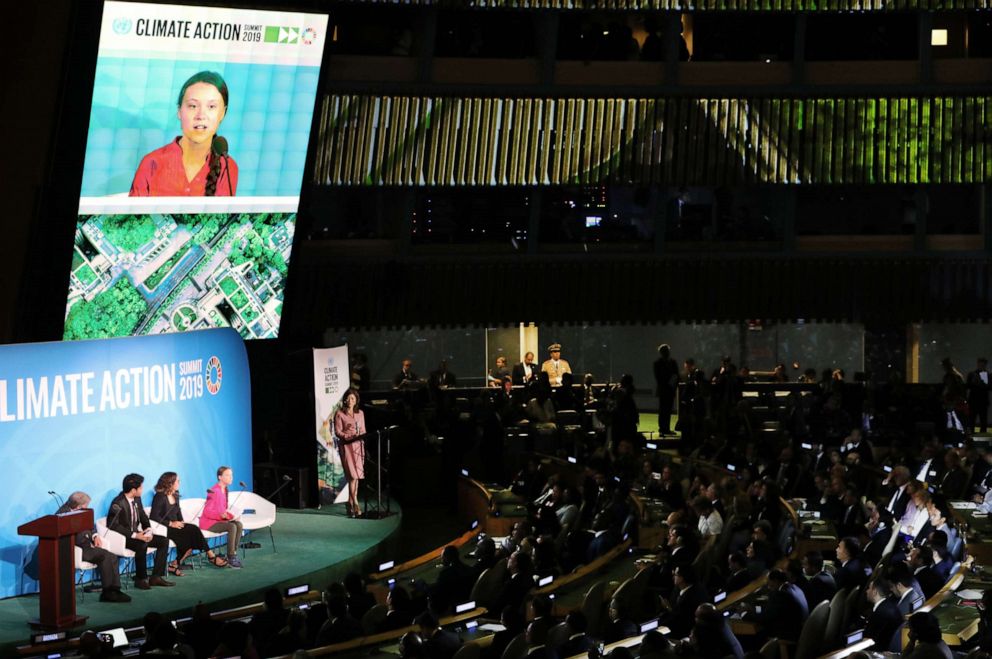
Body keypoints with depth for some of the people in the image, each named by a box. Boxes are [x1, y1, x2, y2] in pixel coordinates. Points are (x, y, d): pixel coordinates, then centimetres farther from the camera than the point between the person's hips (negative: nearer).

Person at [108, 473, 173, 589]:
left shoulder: (137, 499, 4)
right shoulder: (118, 503, -21)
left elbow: (143, 518, 14)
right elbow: (113, 525, -25)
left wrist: (148, 531, -7)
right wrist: (134, 535, -28)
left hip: (136, 534, 9)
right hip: (122, 538, -9)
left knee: (164, 541, -3)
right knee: (141, 545, -36)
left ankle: (156, 577, -4)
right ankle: (141, 579, -20)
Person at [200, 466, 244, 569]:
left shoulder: (224, 490, 8)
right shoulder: (214, 491, -20)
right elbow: (207, 512, -21)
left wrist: (231, 516, -1)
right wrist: (221, 515, -32)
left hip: (218, 520, 9)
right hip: (208, 522, -9)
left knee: (239, 524, -13)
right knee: (232, 527, -28)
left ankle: (233, 554, -11)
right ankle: (230, 558, -23)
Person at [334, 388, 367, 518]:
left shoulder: (360, 413, 15)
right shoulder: (339, 414, 0)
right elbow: (338, 432, -4)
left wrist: (362, 437, -4)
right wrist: (350, 437, -18)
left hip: (359, 445, 5)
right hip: (346, 446, -5)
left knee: (356, 476, 3)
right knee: (353, 475, -14)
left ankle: (350, 504, 10)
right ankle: (355, 504, -16)